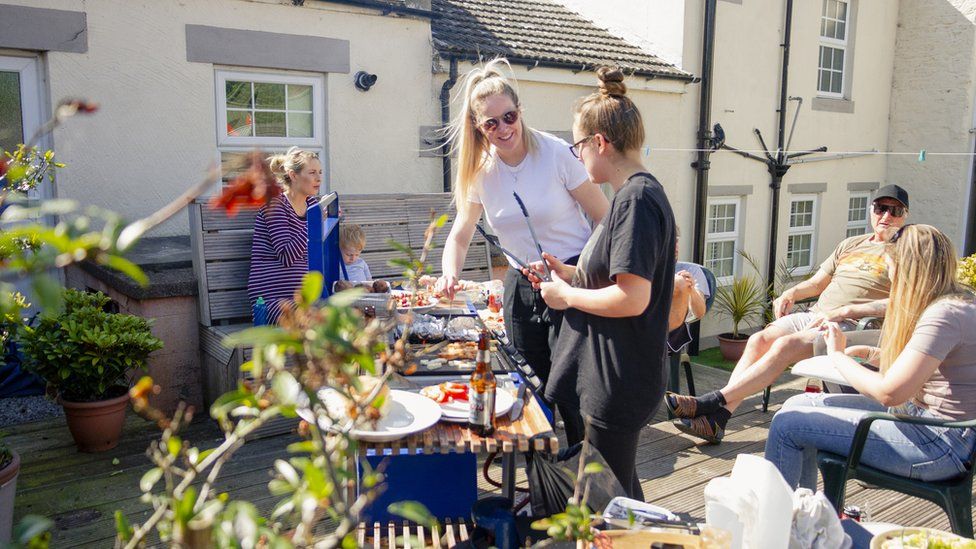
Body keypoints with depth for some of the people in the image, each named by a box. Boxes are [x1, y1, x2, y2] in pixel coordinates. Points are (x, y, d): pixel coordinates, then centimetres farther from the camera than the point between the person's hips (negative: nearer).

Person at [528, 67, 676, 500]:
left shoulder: (636, 198, -20)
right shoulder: (635, 193, 12)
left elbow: (632, 299, -27)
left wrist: (568, 296, -14)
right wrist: (572, 276, 9)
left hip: (618, 381, -10)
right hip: (607, 372, 10)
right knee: (620, 489, 23)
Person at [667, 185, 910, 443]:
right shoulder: (851, 244, 25)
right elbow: (816, 283, 27)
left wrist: (844, 311, -18)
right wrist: (791, 293, 5)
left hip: (849, 326, -6)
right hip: (814, 316, 6)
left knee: (786, 345, -31)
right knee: (759, 339, -21)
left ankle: (713, 402, -32)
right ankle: (717, 417, -28)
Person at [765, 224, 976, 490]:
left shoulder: (944, 315, -21)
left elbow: (889, 392, -25)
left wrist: (838, 355, -11)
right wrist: (869, 353, 10)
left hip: (941, 443, -10)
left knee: (788, 423, -13)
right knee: (799, 404, 9)